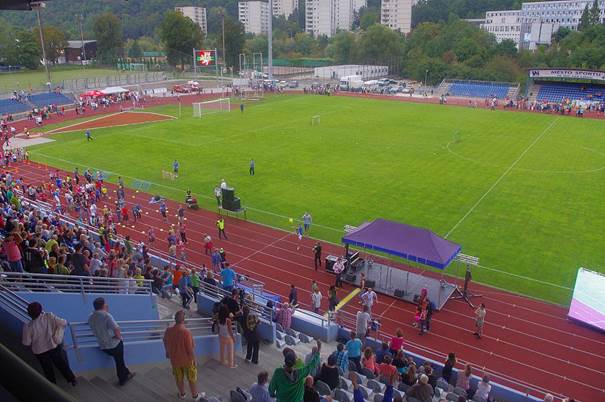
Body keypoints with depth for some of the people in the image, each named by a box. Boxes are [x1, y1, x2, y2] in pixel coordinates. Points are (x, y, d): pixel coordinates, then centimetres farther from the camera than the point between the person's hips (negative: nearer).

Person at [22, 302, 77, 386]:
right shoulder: (49, 317, -24)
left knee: (48, 369, 24)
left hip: (40, 351, -1)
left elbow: (26, 343, -15)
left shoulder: (28, 327, -27)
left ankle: (53, 384, 44)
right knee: (62, 364, 22)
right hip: (54, 347, 1)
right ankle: (72, 380, 37)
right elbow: (63, 323, -17)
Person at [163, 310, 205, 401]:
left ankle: (182, 394, 43)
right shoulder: (186, 332, -31)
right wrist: (194, 360, -10)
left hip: (174, 359, 4)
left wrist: (167, 352, 24)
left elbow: (165, 343, 5)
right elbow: (190, 348, -25)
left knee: (179, 378, 24)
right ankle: (195, 395, 33)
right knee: (192, 378, 17)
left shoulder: (168, 330, -14)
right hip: (187, 359, -4)